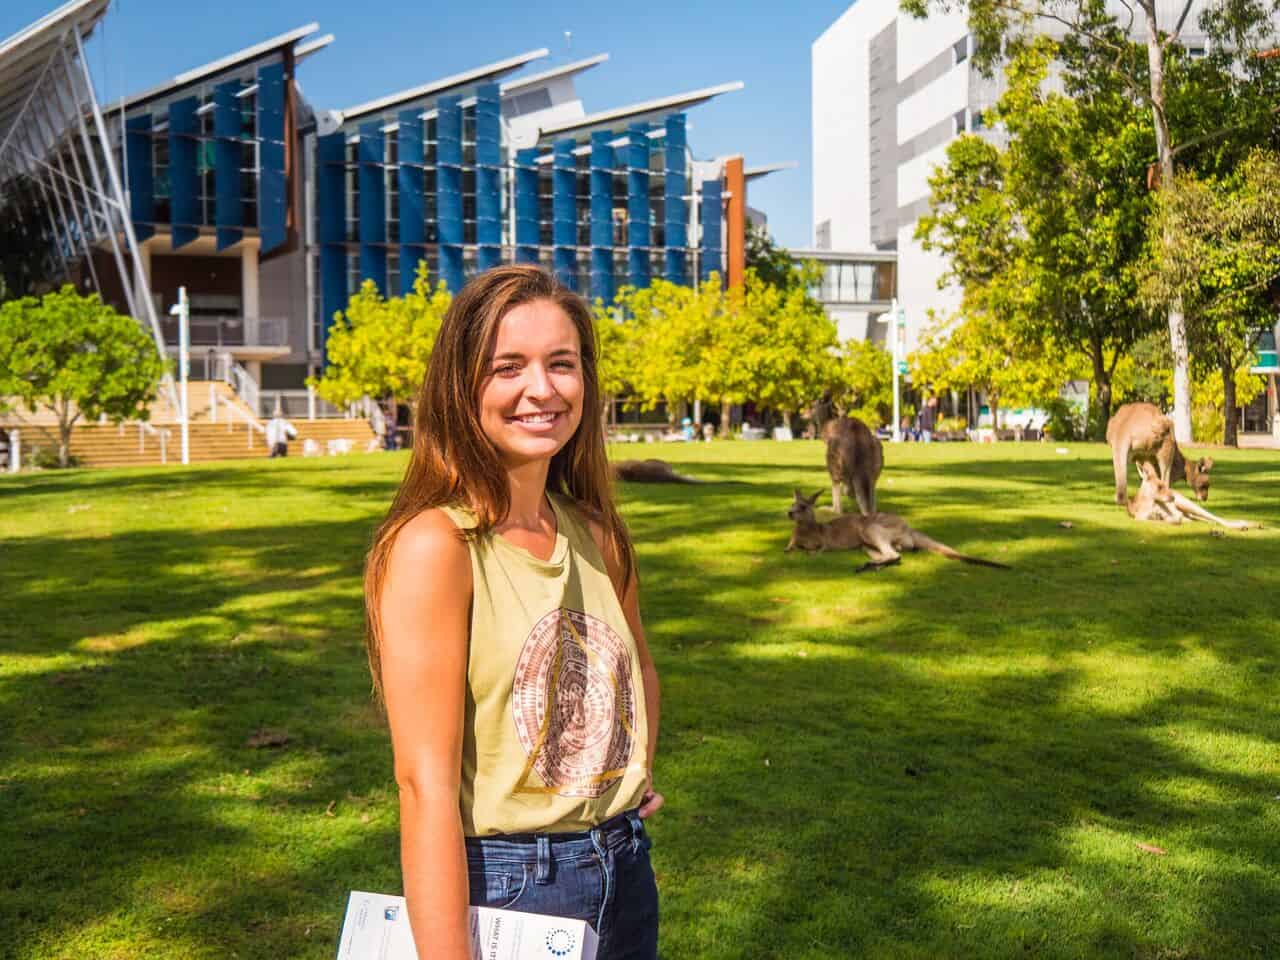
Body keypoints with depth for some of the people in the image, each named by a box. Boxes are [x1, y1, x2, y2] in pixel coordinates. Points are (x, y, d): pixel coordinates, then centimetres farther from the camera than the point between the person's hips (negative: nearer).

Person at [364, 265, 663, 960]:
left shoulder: (594, 532, 1)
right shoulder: (433, 544, -18)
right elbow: (425, 781, -22)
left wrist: (634, 776, 6)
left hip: (625, 875, 6)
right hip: (498, 887, -6)